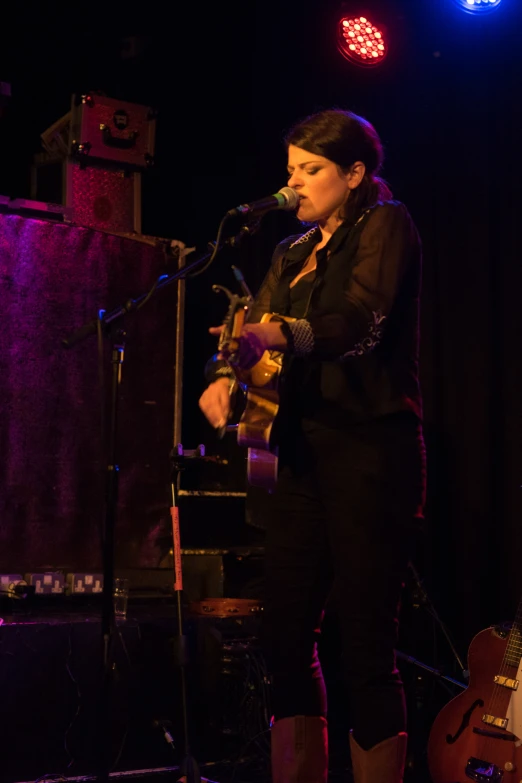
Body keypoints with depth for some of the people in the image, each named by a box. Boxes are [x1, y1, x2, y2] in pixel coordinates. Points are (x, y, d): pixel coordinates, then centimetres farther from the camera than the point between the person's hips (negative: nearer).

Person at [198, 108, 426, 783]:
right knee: (285, 632, 6)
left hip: (370, 447, -7)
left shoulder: (385, 225, 0)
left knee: (366, 642, -7)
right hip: (304, 449, 7)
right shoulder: (292, 254, 21)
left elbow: (362, 320, -18)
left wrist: (277, 337, -35)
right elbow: (254, 332, 12)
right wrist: (224, 376, -11)